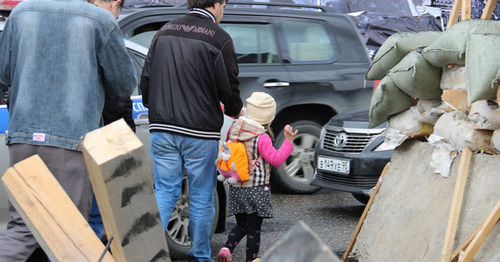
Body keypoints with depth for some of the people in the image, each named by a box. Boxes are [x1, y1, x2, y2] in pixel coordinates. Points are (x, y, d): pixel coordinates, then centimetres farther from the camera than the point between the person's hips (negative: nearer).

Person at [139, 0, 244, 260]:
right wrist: (234, 110, 16)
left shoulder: (164, 31, 9)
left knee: (164, 192, 9)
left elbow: (146, 79, 13)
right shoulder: (219, 38, -8)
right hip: (200, 132, -4)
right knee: (201, 197, 7)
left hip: (162, 129, 4)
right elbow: (228, 87, -5)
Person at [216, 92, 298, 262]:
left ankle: (226, 248, -4)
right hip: (256, 189, -6)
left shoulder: (234, 129, 4)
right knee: (254, 228, 4)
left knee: (242, 225, 17)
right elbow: (276, 159, -14)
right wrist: (288, 141, -14)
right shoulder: (262, 138, -15)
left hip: (236, 188, 6)